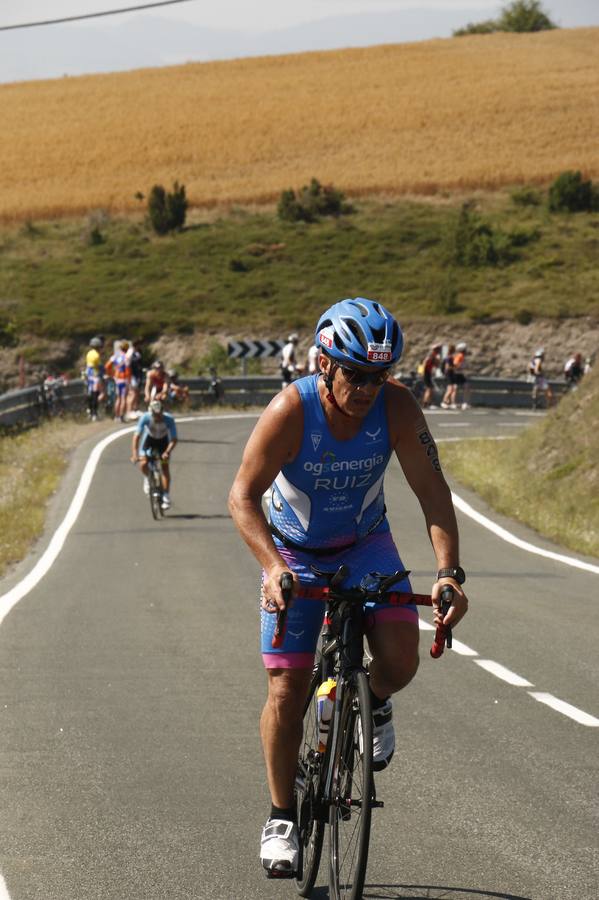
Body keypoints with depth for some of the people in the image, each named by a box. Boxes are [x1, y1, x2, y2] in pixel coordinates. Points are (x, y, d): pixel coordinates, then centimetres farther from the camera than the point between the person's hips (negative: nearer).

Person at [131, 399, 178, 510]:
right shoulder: (145, 418, -32)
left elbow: (174, 440, -31)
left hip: (163, 441, -1)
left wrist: (167, 452, -48)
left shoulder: (169, 420, -32)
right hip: (149, 439, 1)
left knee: (165, 466, -14)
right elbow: (137, 436, -32)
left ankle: (166, 496, -8)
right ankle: (147, 479, 14)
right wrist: (134, 454, -43)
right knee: (143, 463, -20)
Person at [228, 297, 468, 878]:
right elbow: (243, 496, -28)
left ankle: (373, 704, 16)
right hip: (294, 553, -1)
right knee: (286, 689, -6)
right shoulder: (291, 410, -28)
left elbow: (431, 490, -24)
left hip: (365, 544, 1)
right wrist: (273, 565, -44)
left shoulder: (396, 406, -23)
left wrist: (448, 571, -37)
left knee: (399, 662, -21)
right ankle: (281, 819, 11)